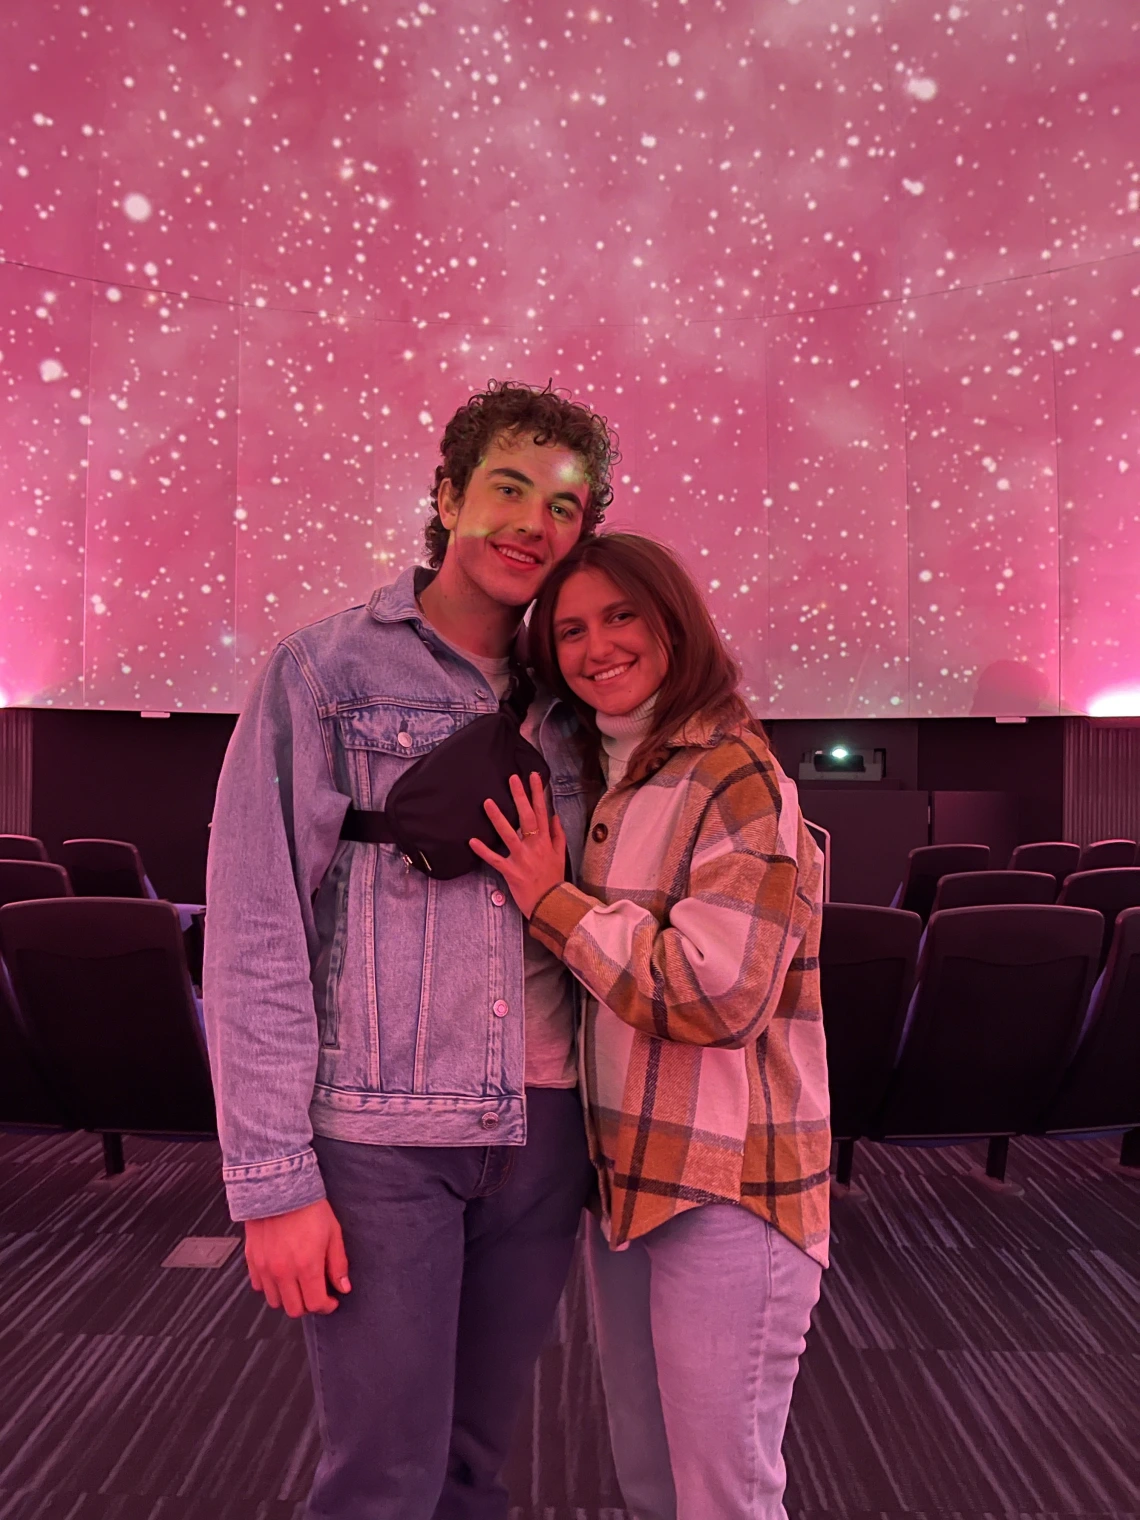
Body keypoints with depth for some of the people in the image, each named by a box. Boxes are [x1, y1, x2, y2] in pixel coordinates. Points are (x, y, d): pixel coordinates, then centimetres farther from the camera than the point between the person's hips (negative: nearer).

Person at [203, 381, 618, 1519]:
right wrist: (272, 1178, -11)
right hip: (379, 1135, -4)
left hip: (540, 1131, 5)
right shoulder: (325, 670, -4)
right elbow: (253, 934, -9)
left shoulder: (566, 706, 10)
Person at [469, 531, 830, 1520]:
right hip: (626, 1169, 8)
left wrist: (552, 900, -16)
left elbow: (715, 992, -23)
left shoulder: (737, 778, -14)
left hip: (725, 1184, -8)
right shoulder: (604, 784, 11)